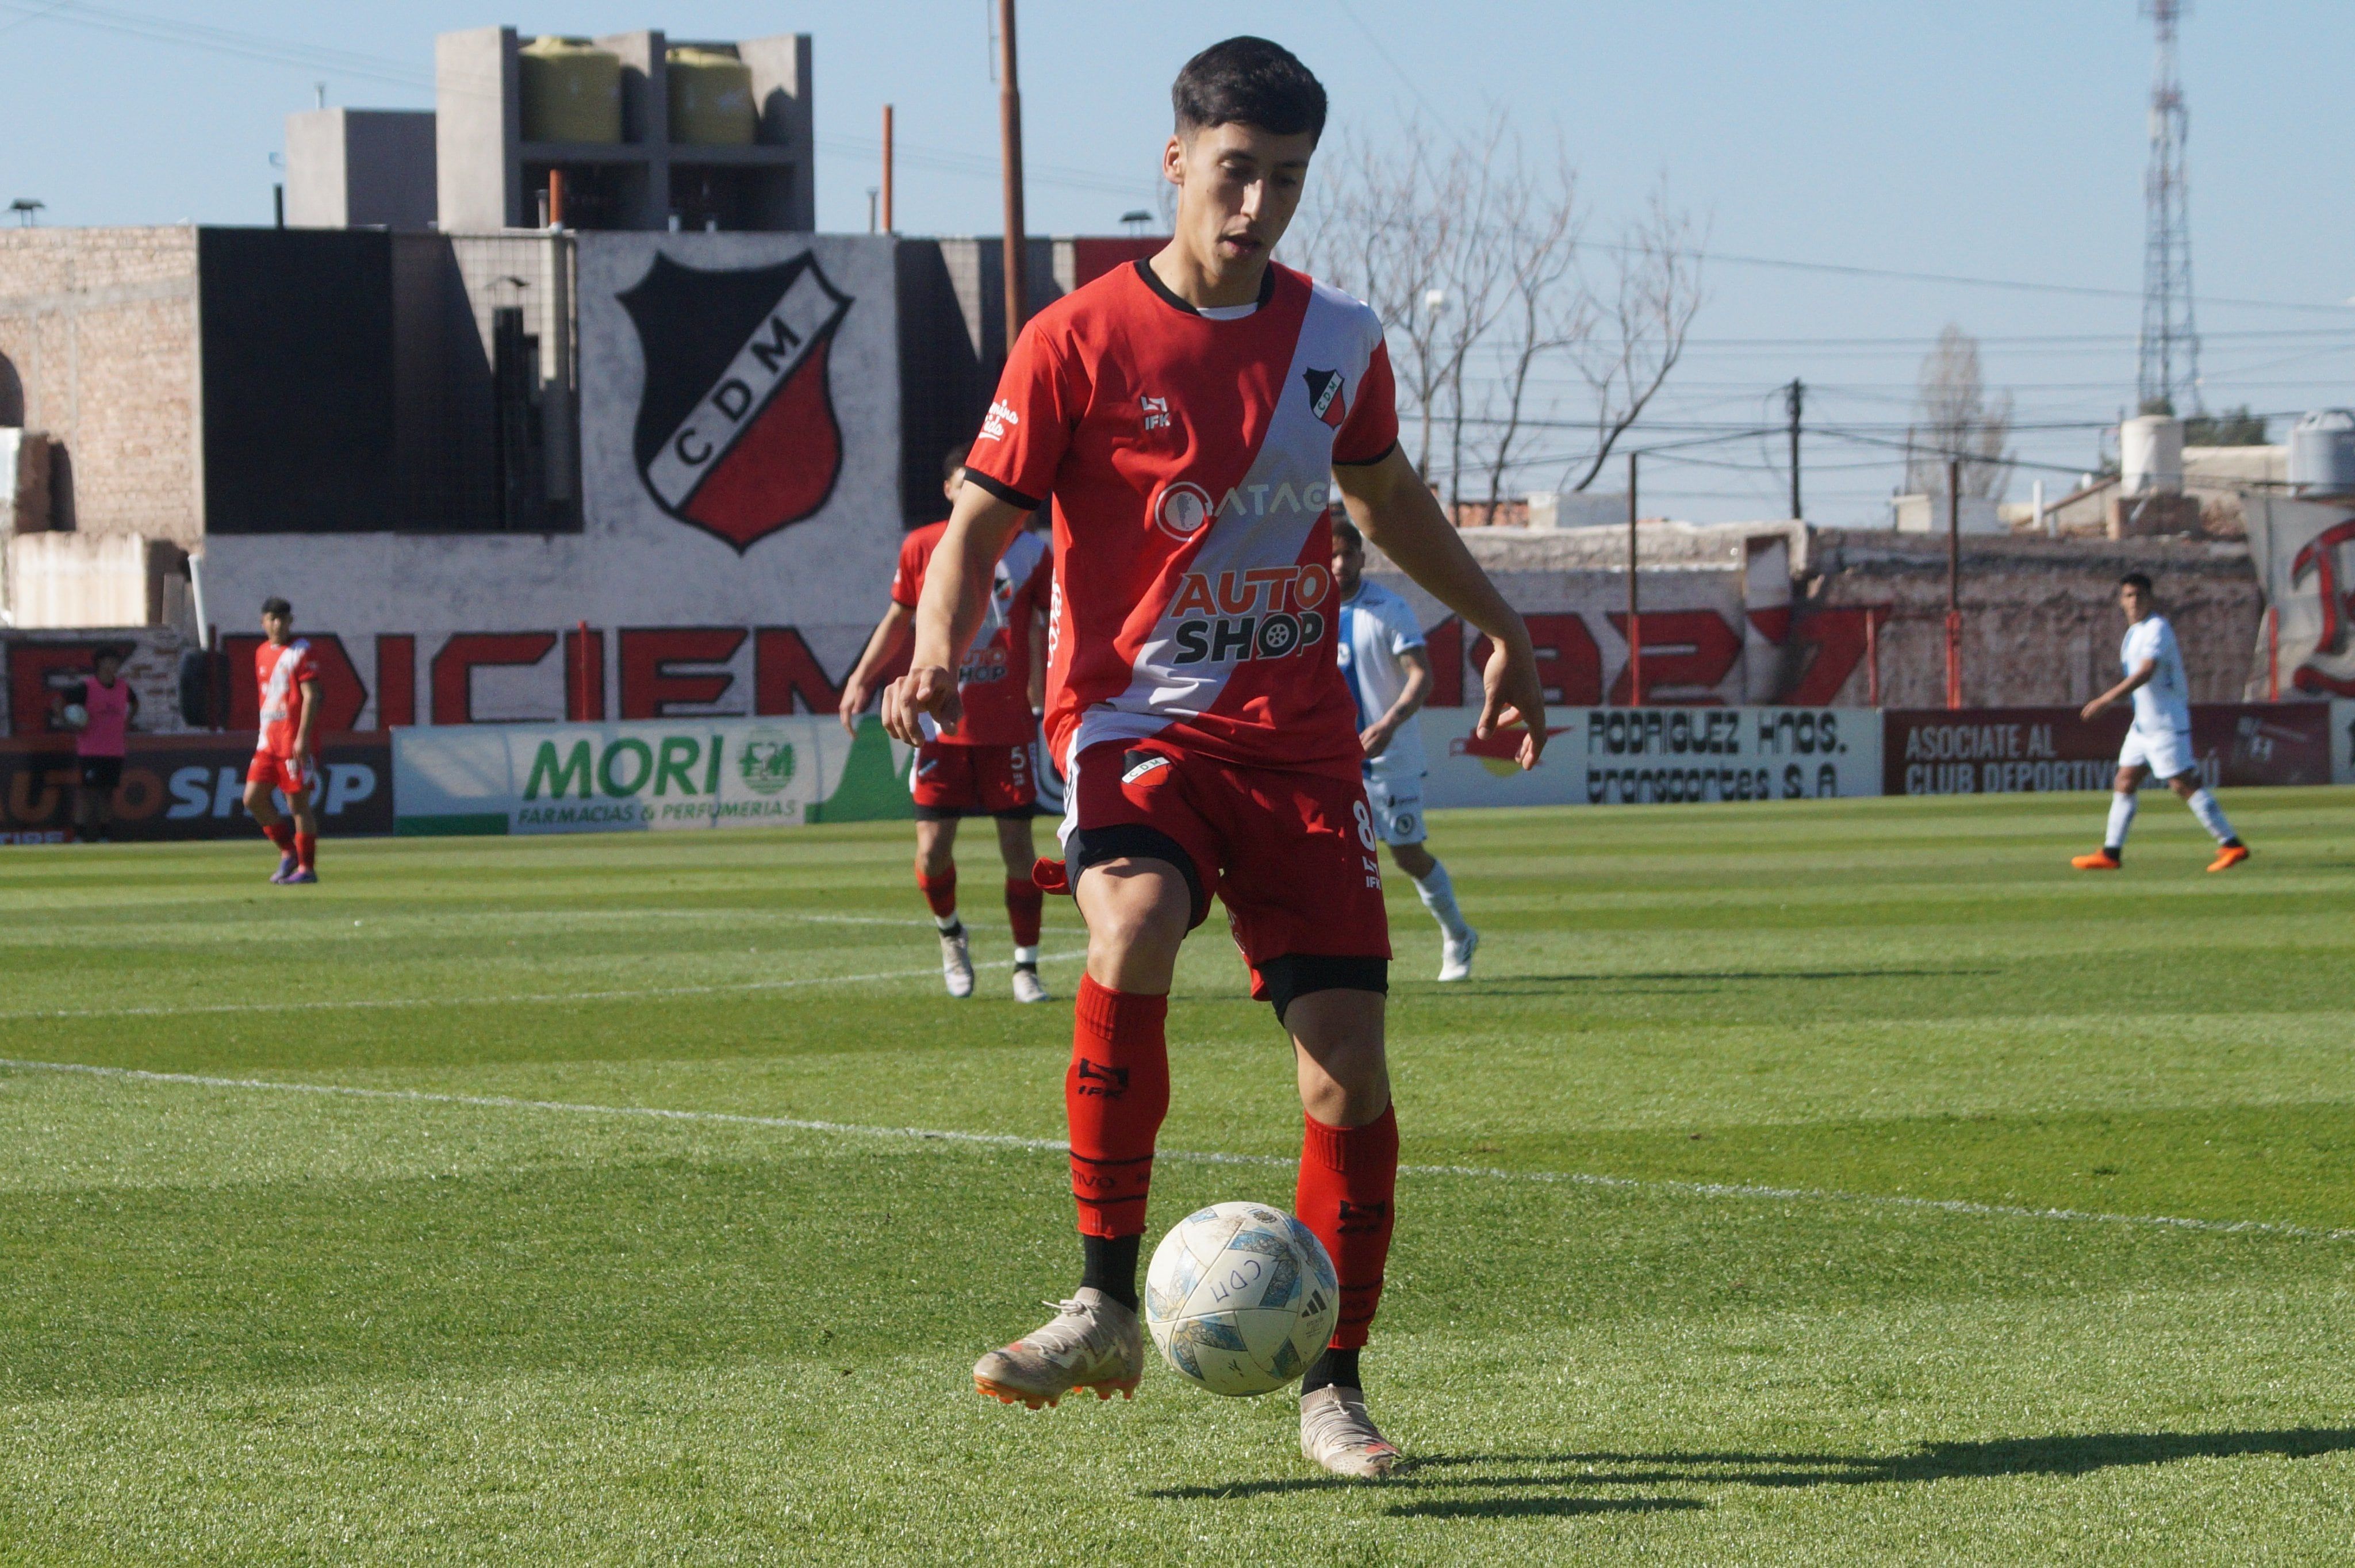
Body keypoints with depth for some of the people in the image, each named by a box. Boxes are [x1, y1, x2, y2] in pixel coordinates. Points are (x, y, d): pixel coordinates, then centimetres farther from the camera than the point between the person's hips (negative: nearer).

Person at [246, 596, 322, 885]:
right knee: (253, 798, 1)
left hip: (294, 740, -7)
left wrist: (303, 737, -19)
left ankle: (306, 867, 1)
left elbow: (311, 696, -12)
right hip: (268, 742, 7)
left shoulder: (301, 652, -7)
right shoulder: (262, 653, 15)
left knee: (298, 803, -5)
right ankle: (288, 851, 15)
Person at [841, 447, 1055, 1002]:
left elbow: (1054, 626, 9)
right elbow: (899, 618, 16)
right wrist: (861, 678, 10)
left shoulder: (1032, 553, -1)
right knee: (932, 847, -4)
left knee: (1017, 844, -2)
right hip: (943, 723, 1)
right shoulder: (921, 549, 2)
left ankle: (1026, 966, 10)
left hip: (1009, 724, -1)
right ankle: (949, 932, 26)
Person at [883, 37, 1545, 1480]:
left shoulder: (1340, 343, 8)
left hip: (1299, 737, 4)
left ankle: (1334, 1385, 12)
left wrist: (1500, 627, 31)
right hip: (1138, 720, -4)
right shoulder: (1079, 343, -5)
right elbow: (982, 521, -1)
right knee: (1132, 930, -34)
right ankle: (1108, 1306, -24)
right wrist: (940, 652, -20)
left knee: (1349, 1062, -4)